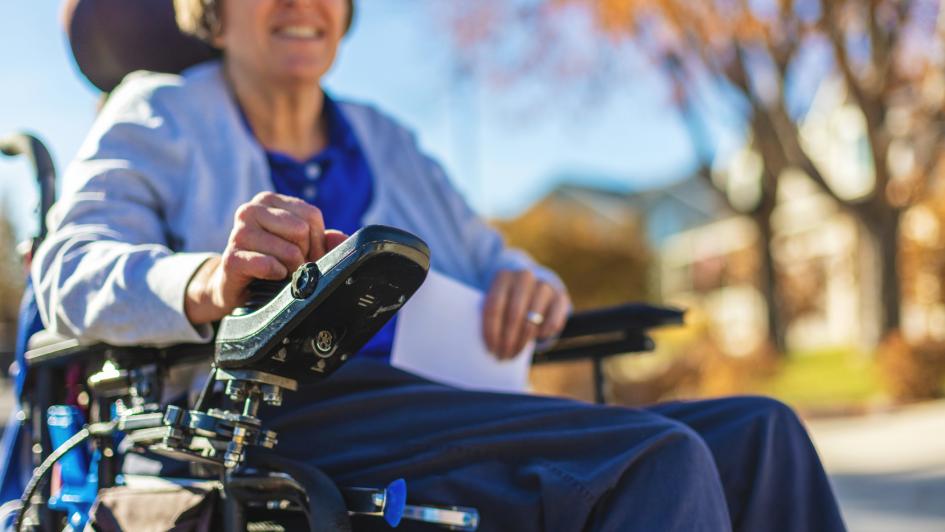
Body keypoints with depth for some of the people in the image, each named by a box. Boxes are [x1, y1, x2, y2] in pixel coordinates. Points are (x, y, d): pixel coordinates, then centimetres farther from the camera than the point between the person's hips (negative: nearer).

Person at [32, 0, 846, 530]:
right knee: (657, 461, -29)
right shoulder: (160, 117, 12)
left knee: (756, 434, -15)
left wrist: (530, 286, 3)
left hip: (450, 416, 7)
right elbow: (72, 269, -5)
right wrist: (208, 284, -30)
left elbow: (491, 263, 31)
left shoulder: (385, 142, 29)